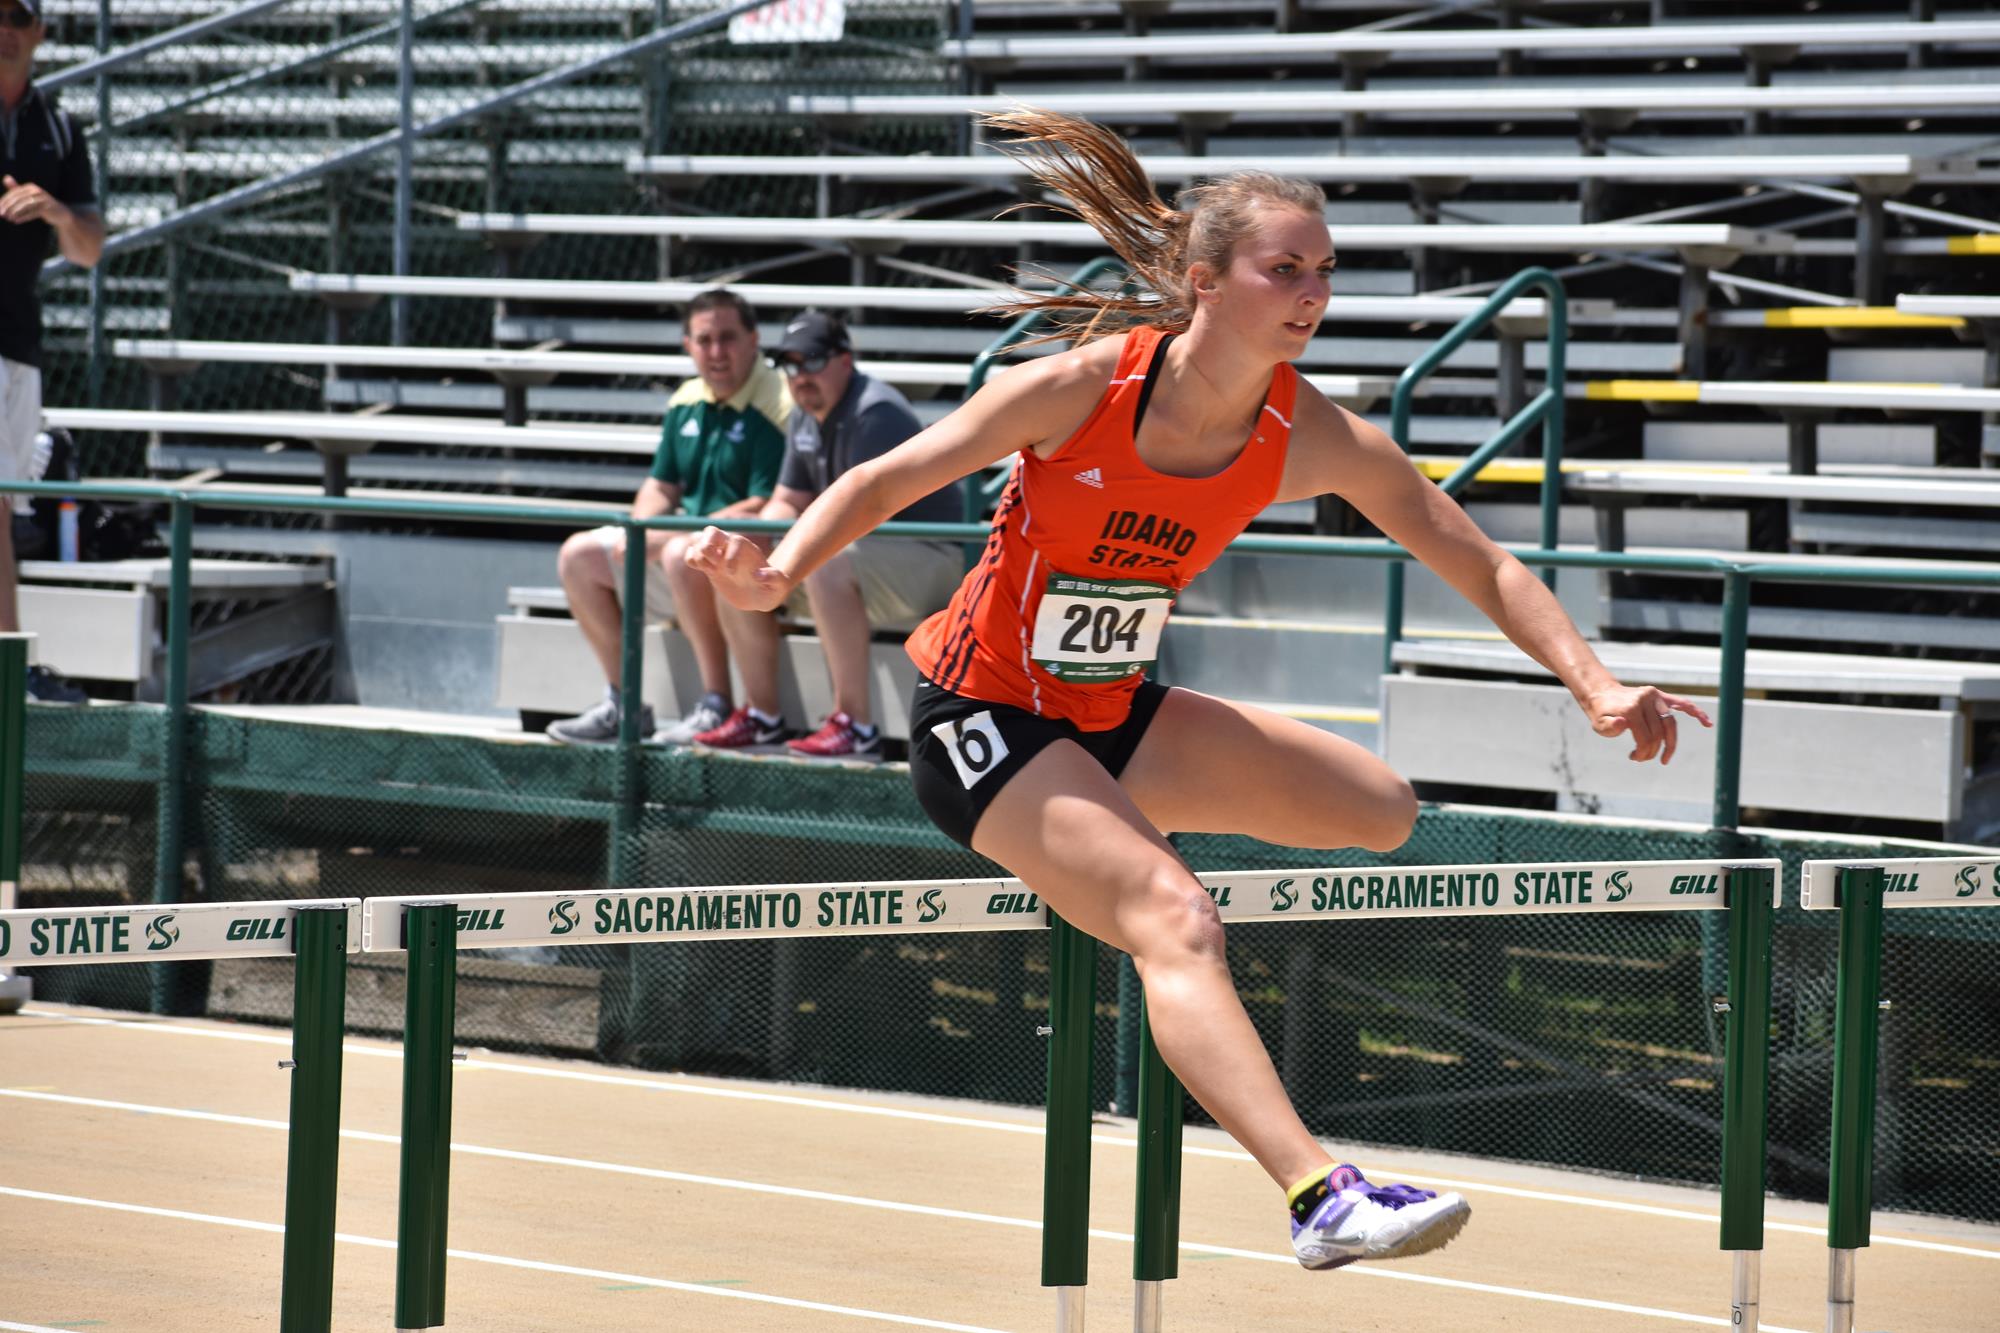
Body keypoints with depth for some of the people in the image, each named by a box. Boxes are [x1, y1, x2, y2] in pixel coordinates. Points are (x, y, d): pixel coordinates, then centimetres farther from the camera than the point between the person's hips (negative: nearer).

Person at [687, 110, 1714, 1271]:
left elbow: (1485, 567, -6)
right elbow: (882, 485, -15)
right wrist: (780, 573, -33)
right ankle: (1322, 1198, -42)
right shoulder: (1083, 388, -22)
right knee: (1176, 921, -29)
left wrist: (1597, 687, -19)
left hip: (1115, 715, 7)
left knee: (1383, 812, 7)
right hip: (983, 717, -7)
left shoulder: (1315, 439, -10)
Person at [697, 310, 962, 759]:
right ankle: (761, 717, 9)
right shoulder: (806, 416, 10)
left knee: (826, 566, -38)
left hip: (925, 557, -10)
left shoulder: (875, 413, -20)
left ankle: (856, 727, -36)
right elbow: (789, 502, 15)